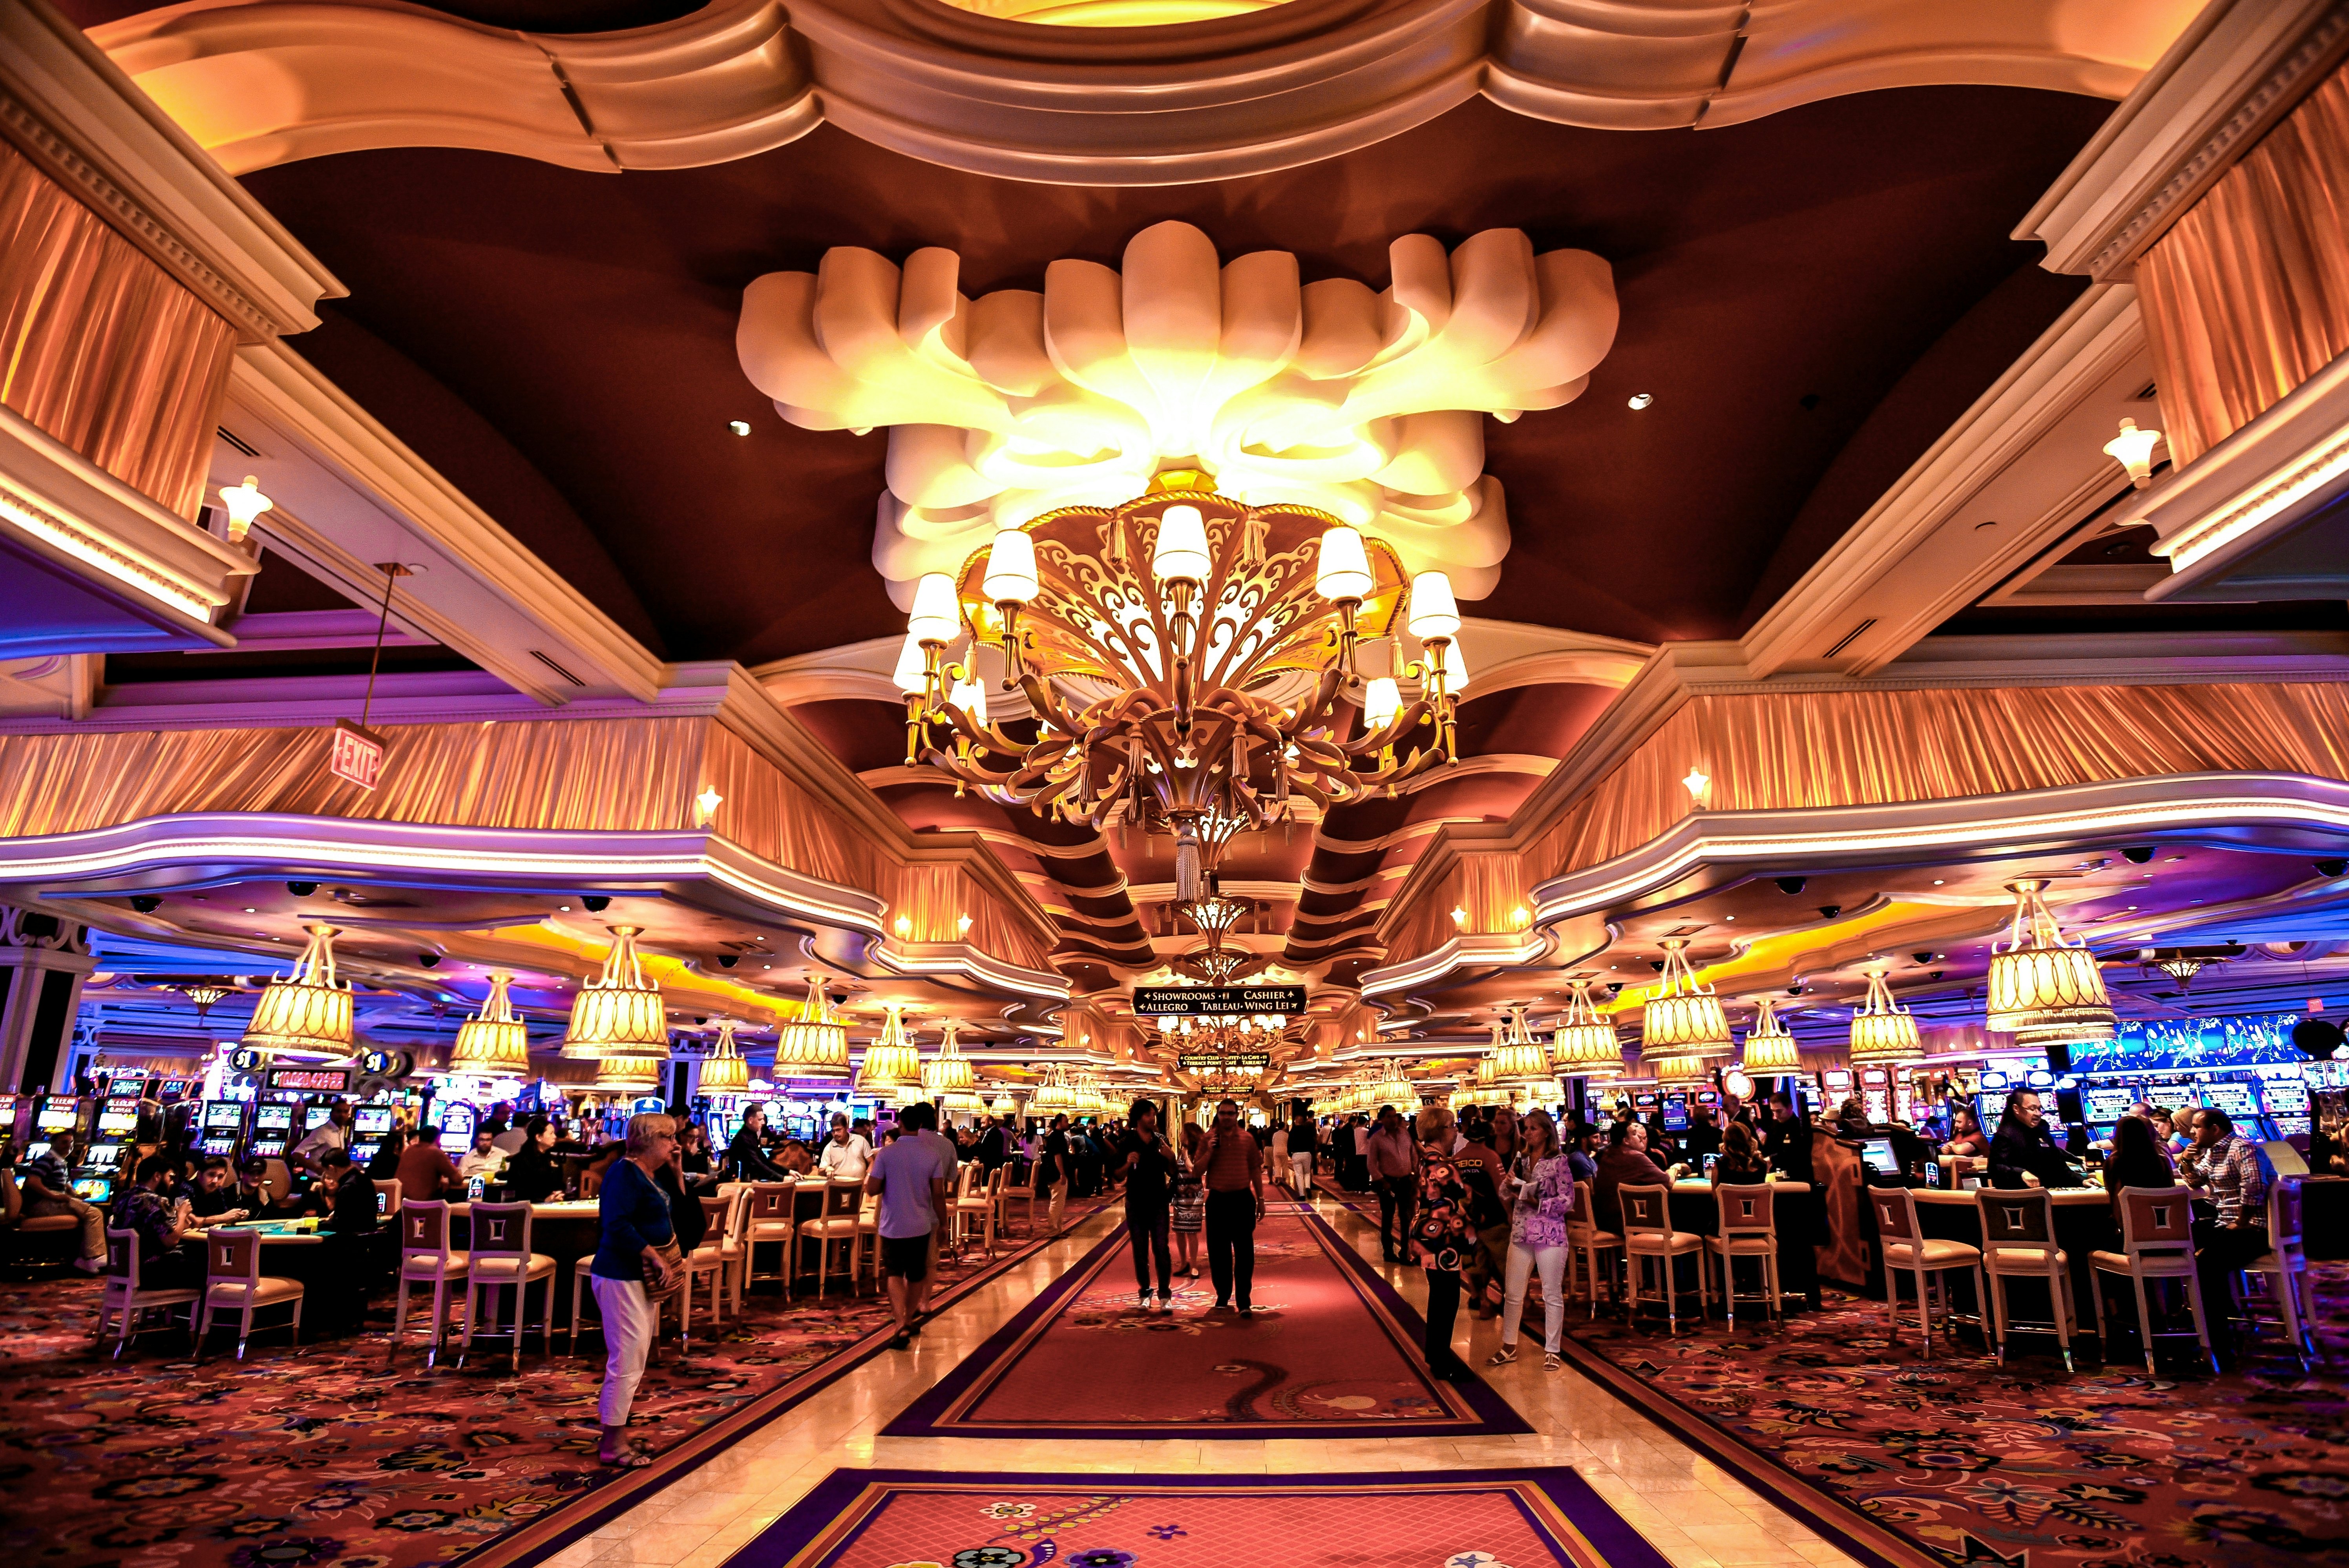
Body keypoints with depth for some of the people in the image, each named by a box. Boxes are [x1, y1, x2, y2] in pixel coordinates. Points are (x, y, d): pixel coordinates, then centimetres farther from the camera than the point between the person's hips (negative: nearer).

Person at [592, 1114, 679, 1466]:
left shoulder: (650, 1175, 12)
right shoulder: (626, 1172, -17)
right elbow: (617, 1226, -27)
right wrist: (657, 1259, -23)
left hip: (644, 1277, 10)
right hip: (621, 1277, -10)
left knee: (635, 1357, 17)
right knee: (628, 1358, -5)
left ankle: (611, 1420, 30)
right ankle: (613, 1444, 5)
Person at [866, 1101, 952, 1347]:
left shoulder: (886, 1154, -11)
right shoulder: (932, 1155, -6)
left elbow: (872, 1189, -9)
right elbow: (938, 1194, -4)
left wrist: (871, 1169, 10)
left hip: (893, 1226, -2)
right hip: (921, 1225, 2)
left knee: (895, 1275, 6)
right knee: (916, 1276, 17)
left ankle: (902, 1326, -11)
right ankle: (910, 1320, 31)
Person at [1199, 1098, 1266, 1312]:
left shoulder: (1247, 1138, 2)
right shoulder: (1208, 1139, 0)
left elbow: (1255, 1170, 7)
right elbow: (1198, 1172, -1)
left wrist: (1261, 1199, 7)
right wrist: (1209, 1152, -17)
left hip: (1243, 1199, 0)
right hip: (1217, 1200, 1)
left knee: (1245, 1251, 1)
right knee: (1218, 1252, 9)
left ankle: (1243, 1300, 7)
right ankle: (1223, 1295, 25)